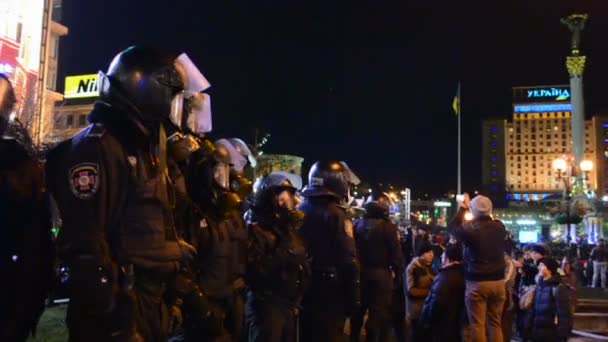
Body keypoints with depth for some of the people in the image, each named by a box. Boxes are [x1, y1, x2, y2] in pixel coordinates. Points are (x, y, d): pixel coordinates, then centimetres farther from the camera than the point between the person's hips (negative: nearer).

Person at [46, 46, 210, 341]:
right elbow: (85, 243, -21)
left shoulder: (147, 148, 15)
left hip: (151, 299, 9)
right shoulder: (96, 147, -14)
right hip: (117, 305, -9)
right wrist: (105, 310, -22)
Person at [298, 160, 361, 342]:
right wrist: (354, 297, -13)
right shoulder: (335, 214, -16)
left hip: (303, 289, 7)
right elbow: (348, 260, -20)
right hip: (329, 291, -7)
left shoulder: (299, 211, 6)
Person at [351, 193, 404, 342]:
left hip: (360, 271, 6)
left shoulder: (358, 224, 2)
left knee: (359, 308, 18)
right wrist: (398, 270, -1)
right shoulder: (388, 226, -13)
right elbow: (395, 252, -14)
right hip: (381, 273, -5)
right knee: (379, 310, 3)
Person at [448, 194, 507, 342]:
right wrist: (469, 206, 29)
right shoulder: (500, 227, -1)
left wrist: (462, 208, 15)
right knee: (495, 323, 14)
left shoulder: (470, 229, -15)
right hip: (498, 281, 5)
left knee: (477, 325, 1)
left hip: (477, 283, -5)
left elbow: (452, 227, 4)